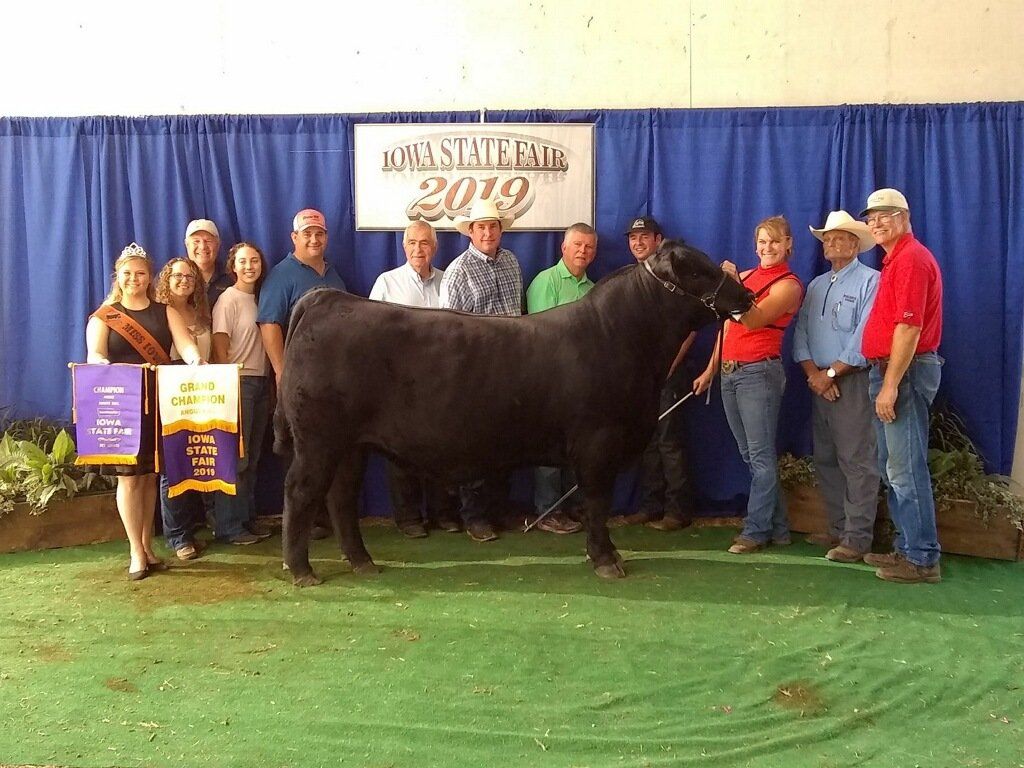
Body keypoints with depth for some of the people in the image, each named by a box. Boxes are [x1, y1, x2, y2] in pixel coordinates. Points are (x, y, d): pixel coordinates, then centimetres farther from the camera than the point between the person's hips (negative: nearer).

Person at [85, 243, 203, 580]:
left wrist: (196, 360, -29)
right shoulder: (103, 317, 5)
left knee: (149, 476, 8)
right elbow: (94, 355, -10)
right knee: (129, 477, -3)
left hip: (158, 403, 2)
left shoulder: (165, 312, 9)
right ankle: (137, 553, 4)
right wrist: (101, 364, -33)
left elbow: (186, 345, -6)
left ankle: (147, 547, 19)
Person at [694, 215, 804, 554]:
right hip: (729, 373, 8)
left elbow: (753, 320, -19)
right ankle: (777, 527, 21)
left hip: (758, 373, -8)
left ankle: (756, 530, 3)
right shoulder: (746, 276, 15)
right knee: (751, 455, 11)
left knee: (760, 455, -5)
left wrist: (734, 285, -28)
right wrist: (710, 370, 18)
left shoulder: (788, 285, -5)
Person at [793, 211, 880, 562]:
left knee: (856, 461, -7)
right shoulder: (816, 285, 18)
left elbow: (865, 338, -14)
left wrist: (830, 373, -13)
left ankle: (857, 537, -4)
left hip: (852, 381, -7)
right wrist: (813, 373, -6)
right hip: (819, 383, 7)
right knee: (825, 460, 10)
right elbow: (800, 332, 9)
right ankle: (837, 529, 18)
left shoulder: (870, 281, -3)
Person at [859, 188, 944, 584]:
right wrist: (884, 380, 15)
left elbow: (909, 327, -20)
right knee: (892, 467, 15)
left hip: (903, 372, -11)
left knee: (906, 470, -7)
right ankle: (908, 547, 24)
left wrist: (891, 384, -22)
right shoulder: (896, 259, 20)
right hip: (889, 371, 11)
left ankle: (922, 559, 0)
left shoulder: (911, 258, -12)